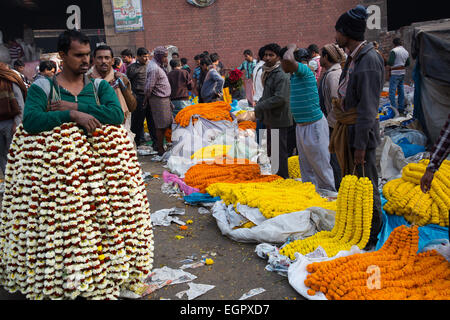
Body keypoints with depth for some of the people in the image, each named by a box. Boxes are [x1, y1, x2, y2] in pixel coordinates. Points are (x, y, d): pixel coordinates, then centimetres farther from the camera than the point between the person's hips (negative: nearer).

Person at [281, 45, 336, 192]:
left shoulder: (305, 70, -18)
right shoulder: (294, 75, 10)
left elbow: (288, 60, -36)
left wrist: (292, 48, -17)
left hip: (314, 125, -9)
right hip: (301, 125, 10)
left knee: (321, 164, 3)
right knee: (305, 165, 17)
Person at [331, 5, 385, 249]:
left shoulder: (369, 60, -19)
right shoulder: (352, 58, 11)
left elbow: (368, 107, -21)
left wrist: (361, 144, -20)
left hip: (362, 131, -10)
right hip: (347, 128, 10)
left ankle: (371, 237, 17)